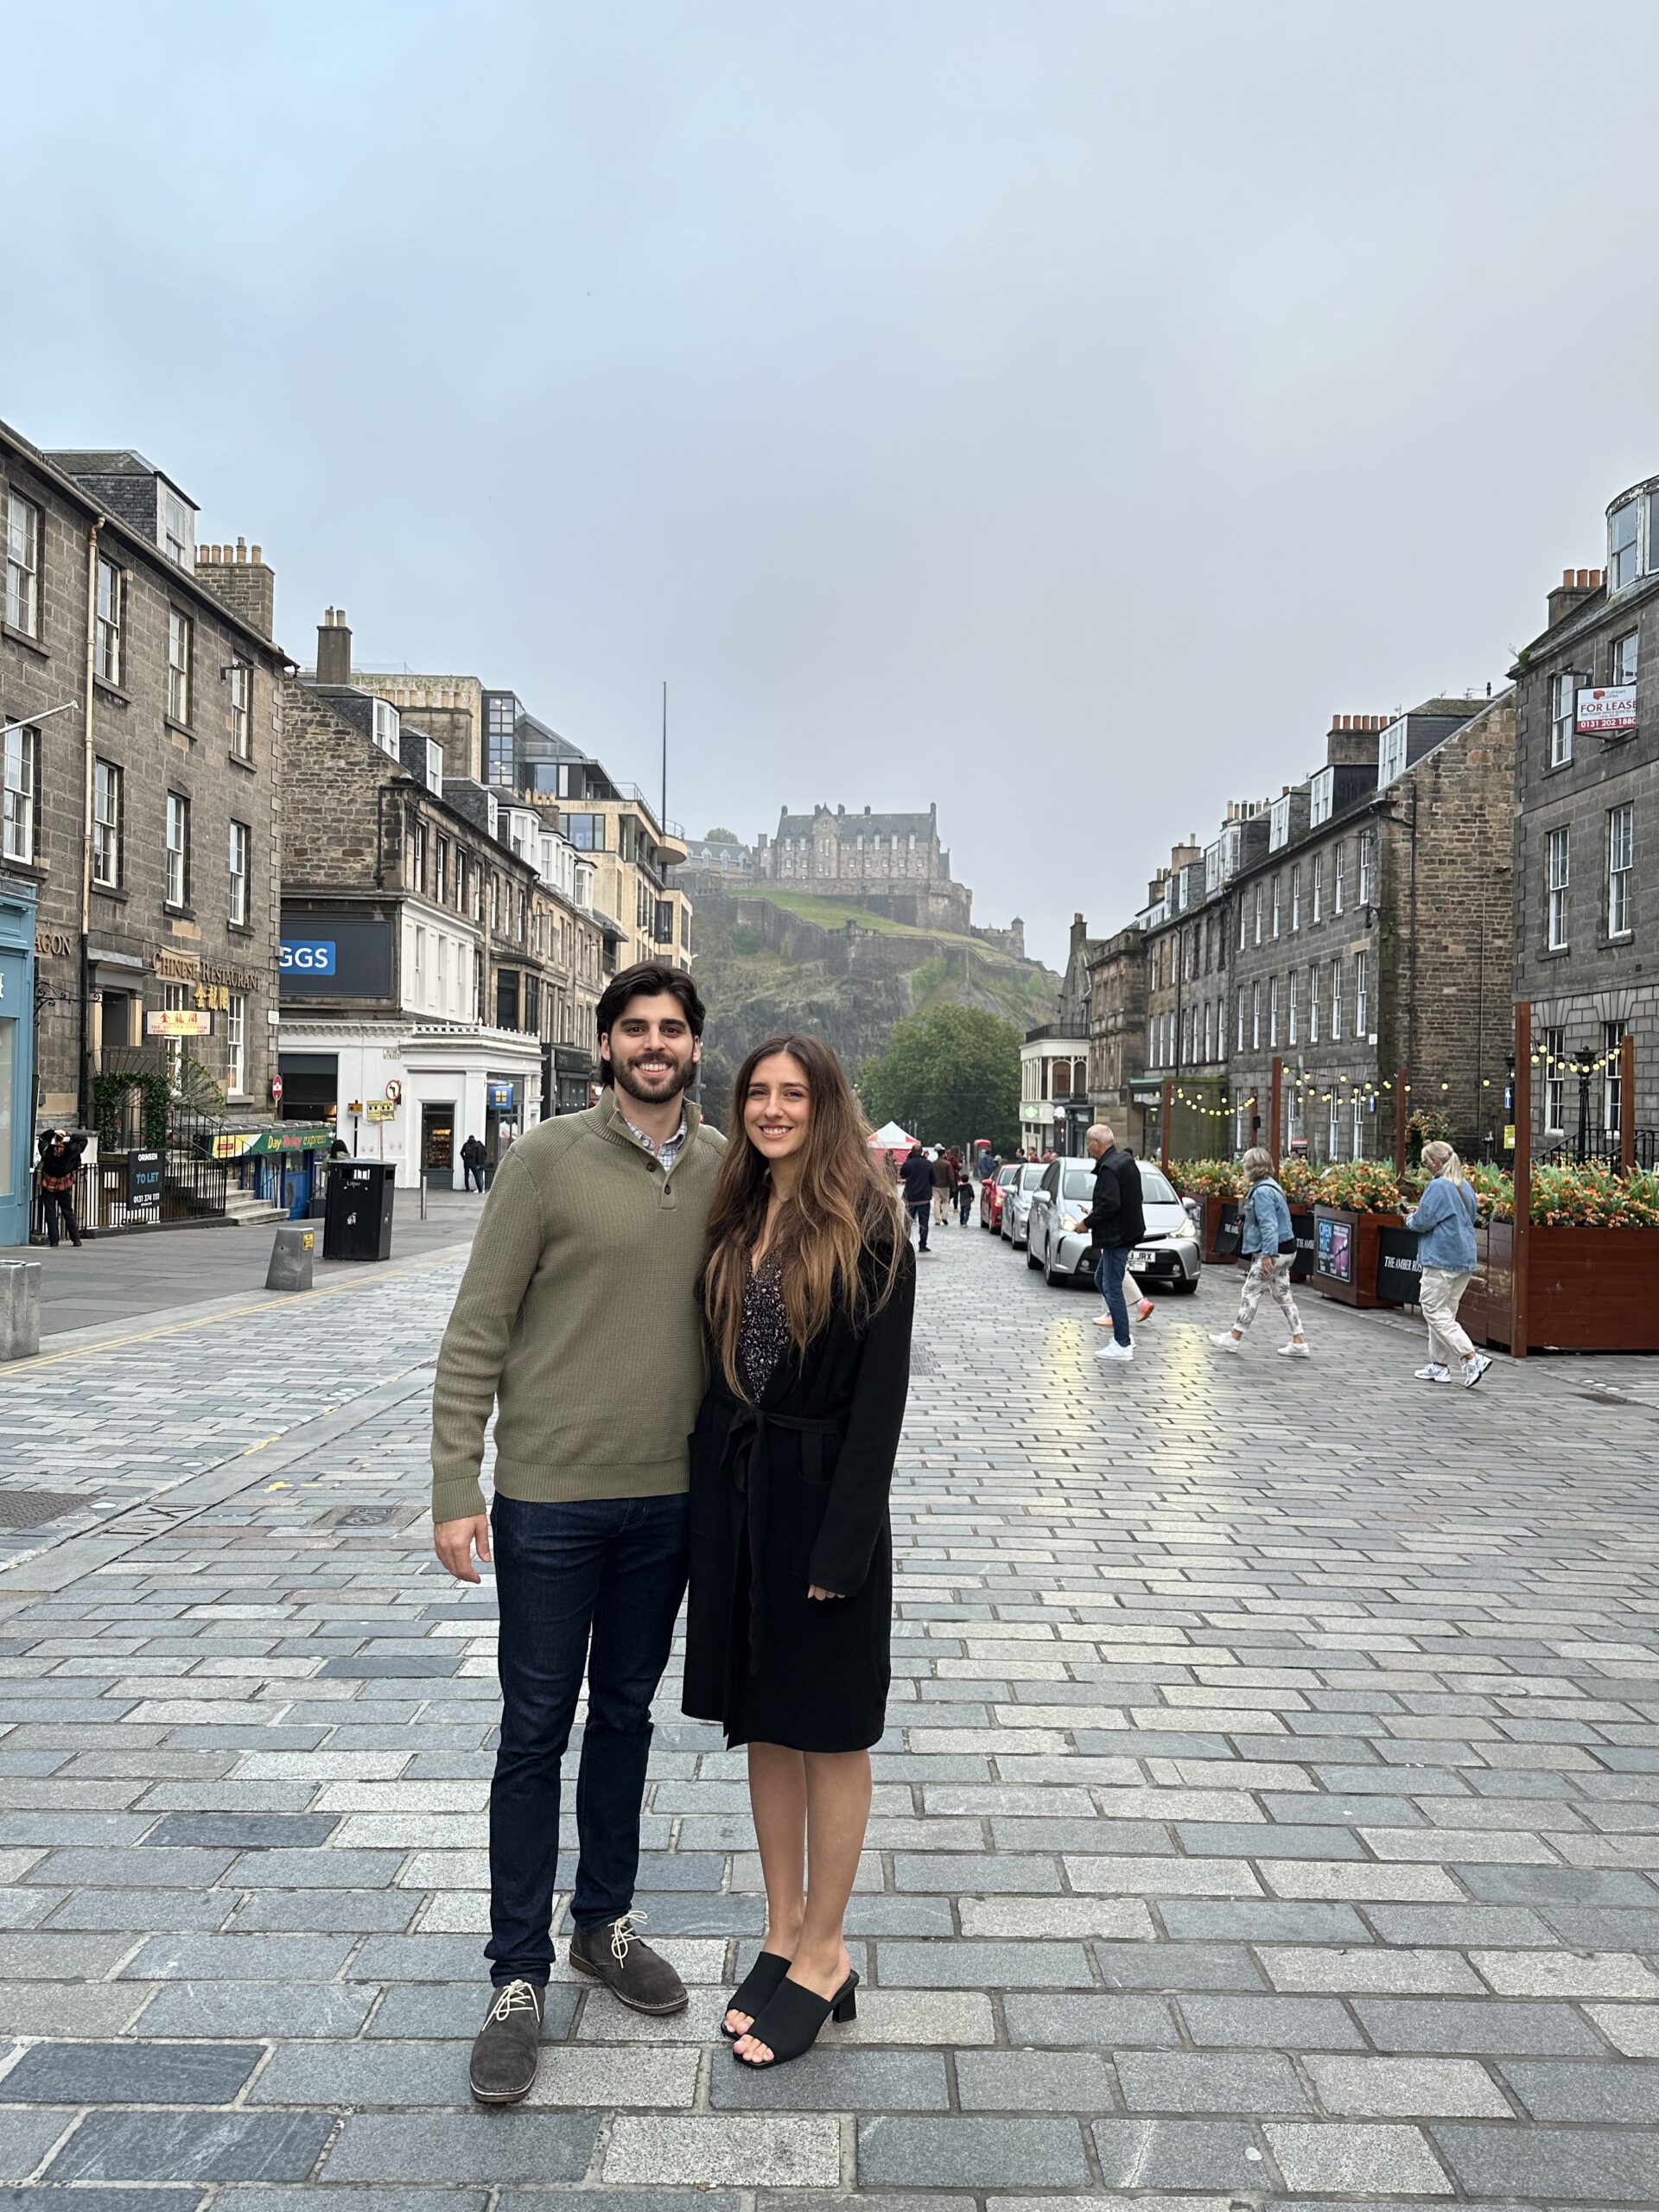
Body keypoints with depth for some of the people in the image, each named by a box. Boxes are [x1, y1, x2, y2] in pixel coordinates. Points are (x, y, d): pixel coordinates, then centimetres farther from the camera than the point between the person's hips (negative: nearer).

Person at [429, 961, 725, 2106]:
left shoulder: (726, 1167, 1)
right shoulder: (548, 1157, -9)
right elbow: (477, 1330, -8)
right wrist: (455, 1486, -11)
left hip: (669, 1496, 4)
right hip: (549, 1495, -3)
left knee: (626, 1717, 19)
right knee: (536, 1734, 7)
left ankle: (608, 1922, 38)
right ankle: (520, 1975, 23)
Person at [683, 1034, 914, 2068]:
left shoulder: (868, 1226, -10)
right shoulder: (734, 1221, 7)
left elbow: (881, 1395, -14)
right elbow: (715, 1366, 10)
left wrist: (842, 1544, -17)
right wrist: (715, 1498, 5)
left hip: (821, 1497, -6)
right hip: (734, 1493, 6)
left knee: (830, 1731, 8)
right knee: (763, 1723, 16)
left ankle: (823, 1957, 24)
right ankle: (784, 1934, 32)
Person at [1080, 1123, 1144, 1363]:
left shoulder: (1109, 1168, -20)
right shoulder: (1125, 1159, 11)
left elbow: (1109, 1204, -27)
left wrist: (1088, 1222, -14)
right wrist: (1095, 1213, 14)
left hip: (1116, 1236, -11)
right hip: (1127, 1231, 11)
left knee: (1112, 1288, -4)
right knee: (1101, 1279, 20)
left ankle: (1122, 1345, 0)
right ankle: (1123, 1335, 23)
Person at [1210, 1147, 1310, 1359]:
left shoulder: (1262, 1191, -19)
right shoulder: (1270, 1185, 13)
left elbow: (1269, 1225, -24)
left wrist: (1267, 1254, -25)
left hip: (1273, 1252, -10)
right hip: (1284, 1250, 10)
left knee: (1250, 1293, 0)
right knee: (1283, 1295, 12)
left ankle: (1234, 1337, 9)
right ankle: (1299, 1343, 13)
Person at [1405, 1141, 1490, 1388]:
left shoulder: (1438, 1187, -14)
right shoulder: (1466, 1187, 12)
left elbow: (1423, 1222, -17)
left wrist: (1409, 1219, 6)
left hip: (1442, 1258, -9)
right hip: (1466, 1259, 9)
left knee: (1434, 1311, -5)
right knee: (1446, 1311, 15)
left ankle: (1472, 1358, -16)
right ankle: (1439, 1365, 19)